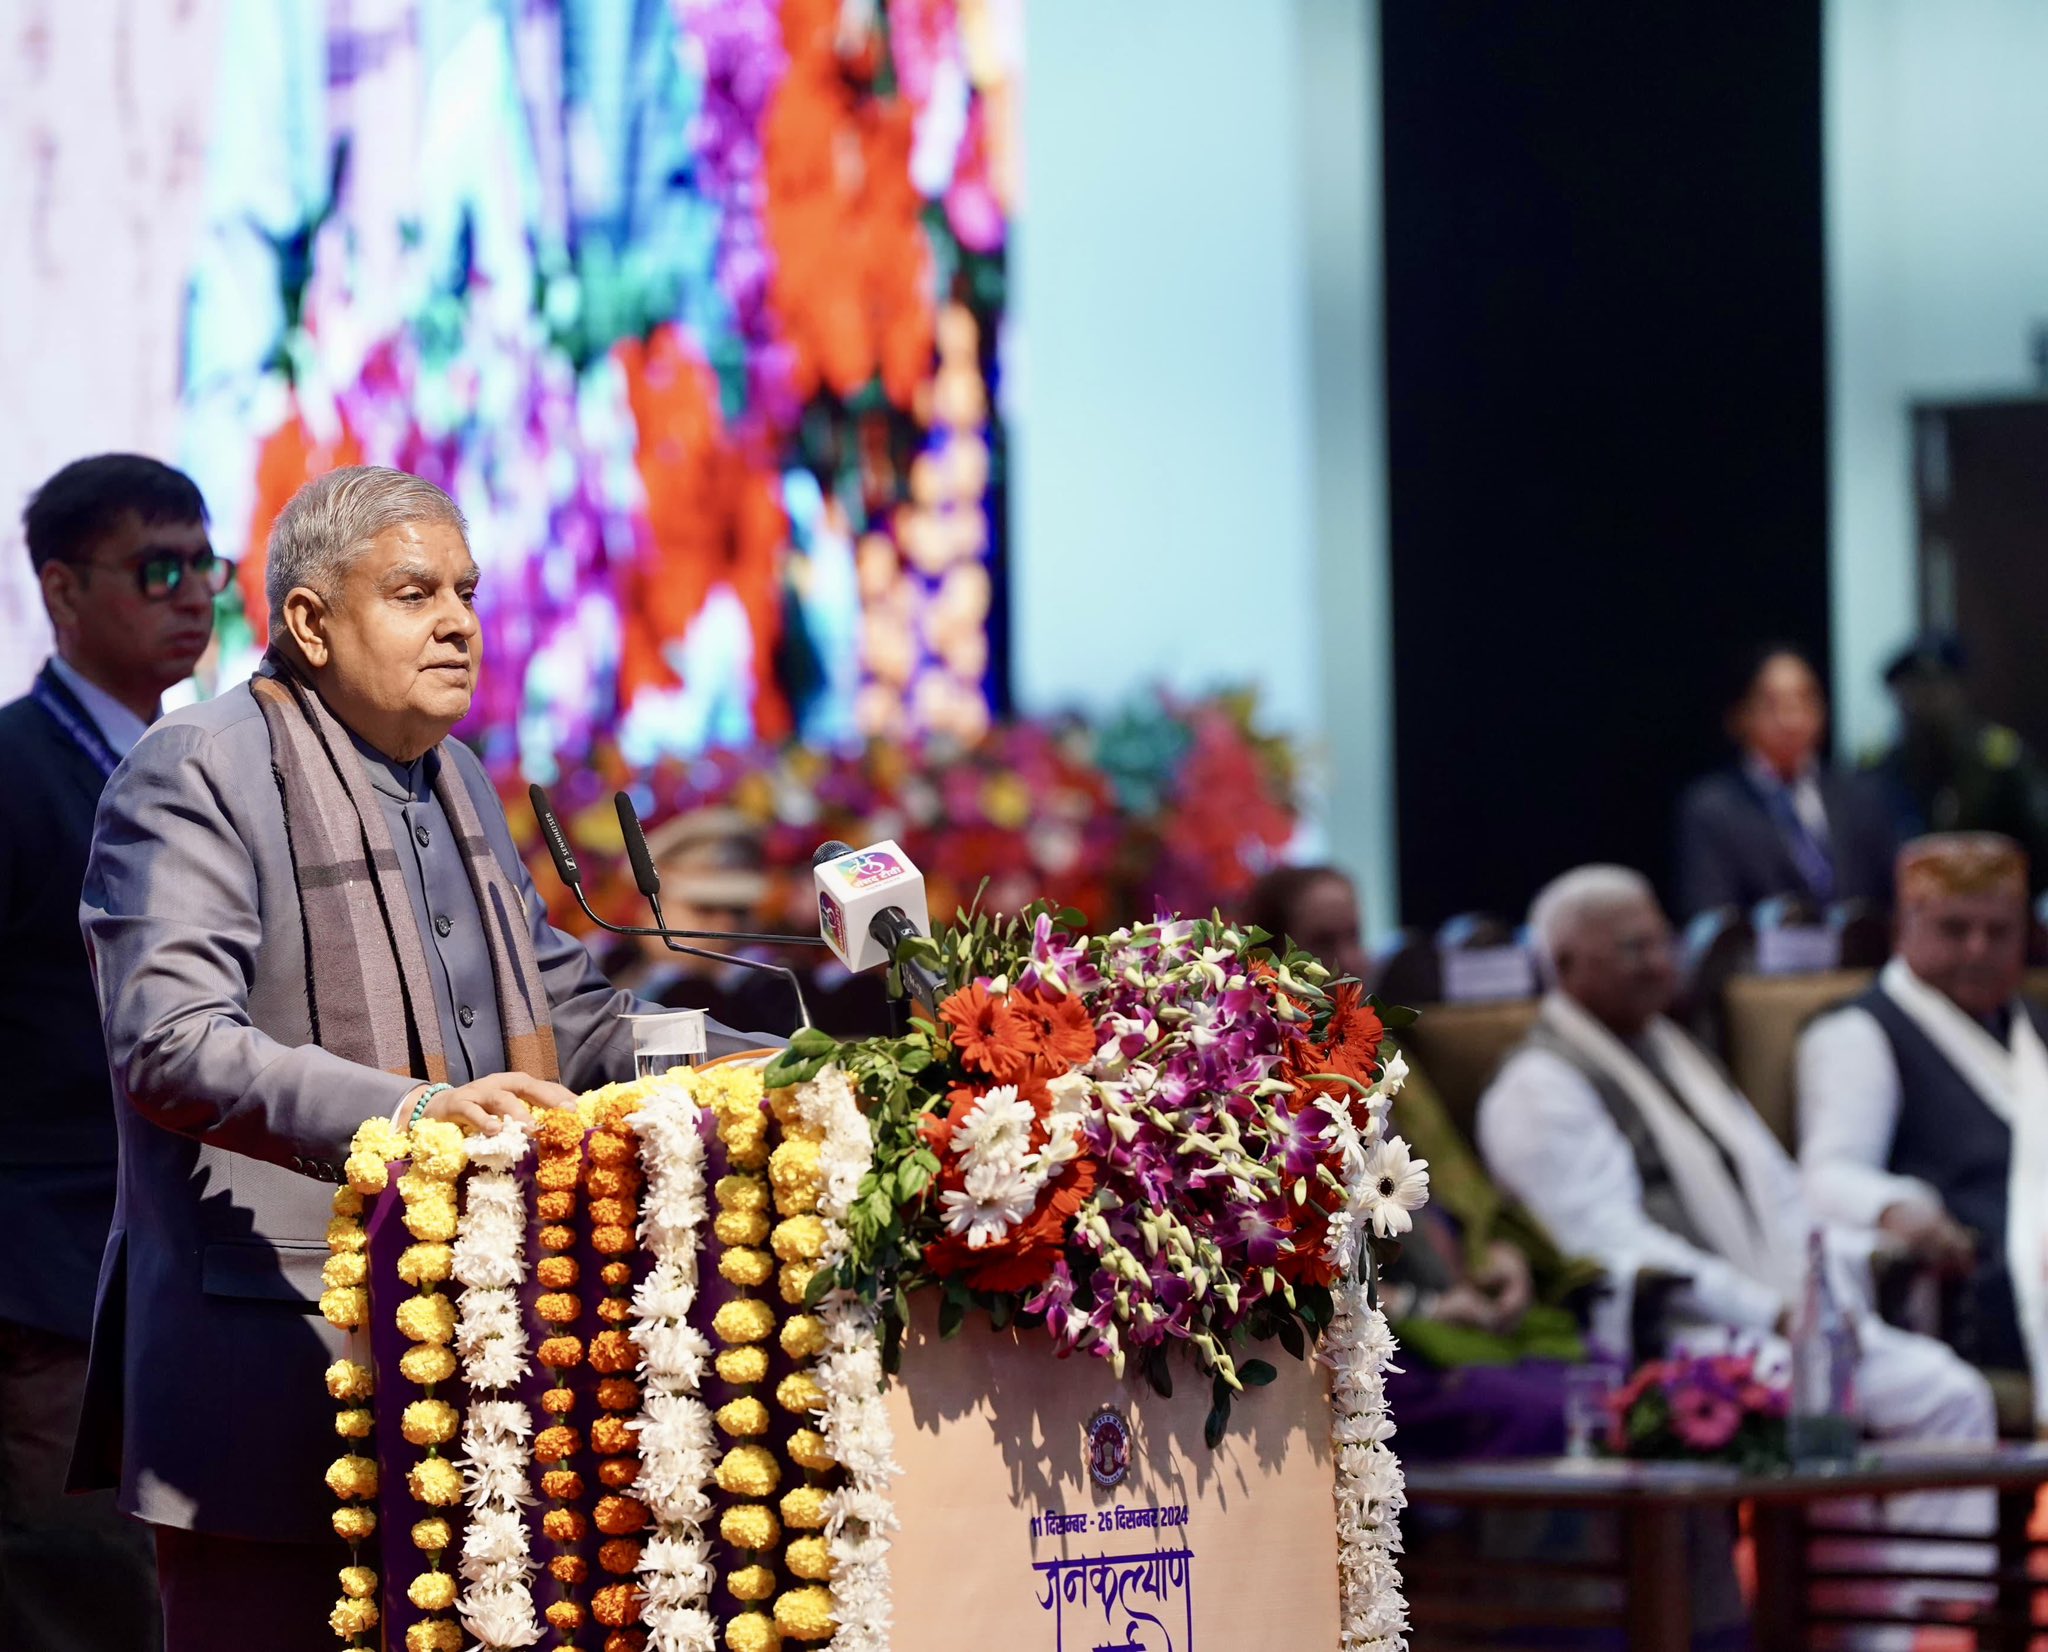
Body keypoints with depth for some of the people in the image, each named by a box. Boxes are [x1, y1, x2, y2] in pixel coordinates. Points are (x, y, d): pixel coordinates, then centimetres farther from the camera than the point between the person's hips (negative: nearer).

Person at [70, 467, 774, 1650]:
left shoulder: (459, 781, 21)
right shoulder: (197, 777, -8)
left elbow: (563, 1011, 29)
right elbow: (170, 1043, -20)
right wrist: (408, 1111, -33)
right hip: (275, 1366, -8)